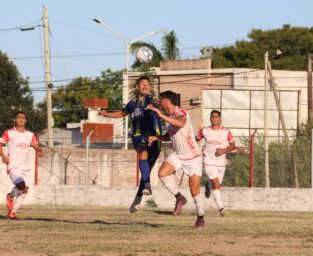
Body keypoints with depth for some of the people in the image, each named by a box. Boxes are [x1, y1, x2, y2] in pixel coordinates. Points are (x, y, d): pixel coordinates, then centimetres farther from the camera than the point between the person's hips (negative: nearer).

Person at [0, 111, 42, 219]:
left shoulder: (30, 135, 11)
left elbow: (36, 146, 14)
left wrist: (39, 151, -11)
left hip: (25, 167, 5)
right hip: (13, 166, -5)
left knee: (25, 190, 2)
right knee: (21, 185, -25)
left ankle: (12, 211, 15)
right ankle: (10, 196, 7)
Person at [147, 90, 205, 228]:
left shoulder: (181, 113, -21)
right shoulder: (171, 116, 5)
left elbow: (181, 124, -47)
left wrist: (161, 115, -49)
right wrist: (156, 138, 2)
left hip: (193, 157, -7)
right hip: (177, 155, 7)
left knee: (195, 190, -4)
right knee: (162, 173, -19)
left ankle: (200, 217, 17)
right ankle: (179, 198, -2)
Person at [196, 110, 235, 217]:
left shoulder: (226, 132, -4)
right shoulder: (204, 131, -2)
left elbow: (233, 145, 0)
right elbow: (196, 139, 14)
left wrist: (224, 150, -18)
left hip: (221, 162, 2)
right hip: (209, 162, -2)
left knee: (218, 185, 12)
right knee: (215, 183, -18)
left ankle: (208, 186, 49)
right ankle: (221, 207, -17)